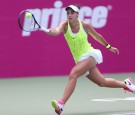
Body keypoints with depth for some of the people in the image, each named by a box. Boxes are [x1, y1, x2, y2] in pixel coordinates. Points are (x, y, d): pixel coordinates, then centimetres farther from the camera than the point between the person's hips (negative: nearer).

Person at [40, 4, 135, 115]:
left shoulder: (85, 26, -10)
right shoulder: (65, 25, -8)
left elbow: (97, 36, 8)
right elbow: (57, 31, -31)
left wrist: (109, 46, 21)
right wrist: (50, 31, -55)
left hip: (89, 55, -5)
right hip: (80, 60, 5)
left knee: (73, 74, -29)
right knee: (102, 82, 16)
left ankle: (61, 104, -36)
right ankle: (126, 84, 42)